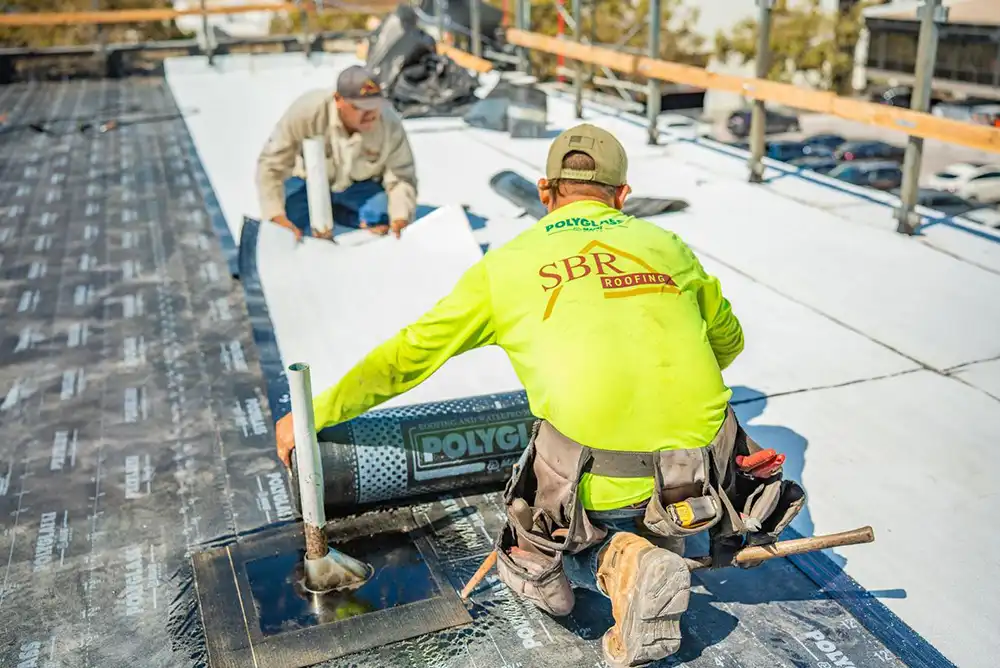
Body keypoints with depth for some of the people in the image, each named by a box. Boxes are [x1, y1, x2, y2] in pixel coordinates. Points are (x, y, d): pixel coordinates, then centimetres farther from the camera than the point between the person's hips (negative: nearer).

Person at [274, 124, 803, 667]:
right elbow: (728, 341, 30)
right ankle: (641, 560, 0)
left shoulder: (506, 265, 8)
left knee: (542, 543, 31)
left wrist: (313, 414, 27)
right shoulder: (667, 246, 15)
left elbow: (408, 355, 14)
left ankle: (616, 564, 0)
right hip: (700, 473, 2)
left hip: (597, 480, -1)